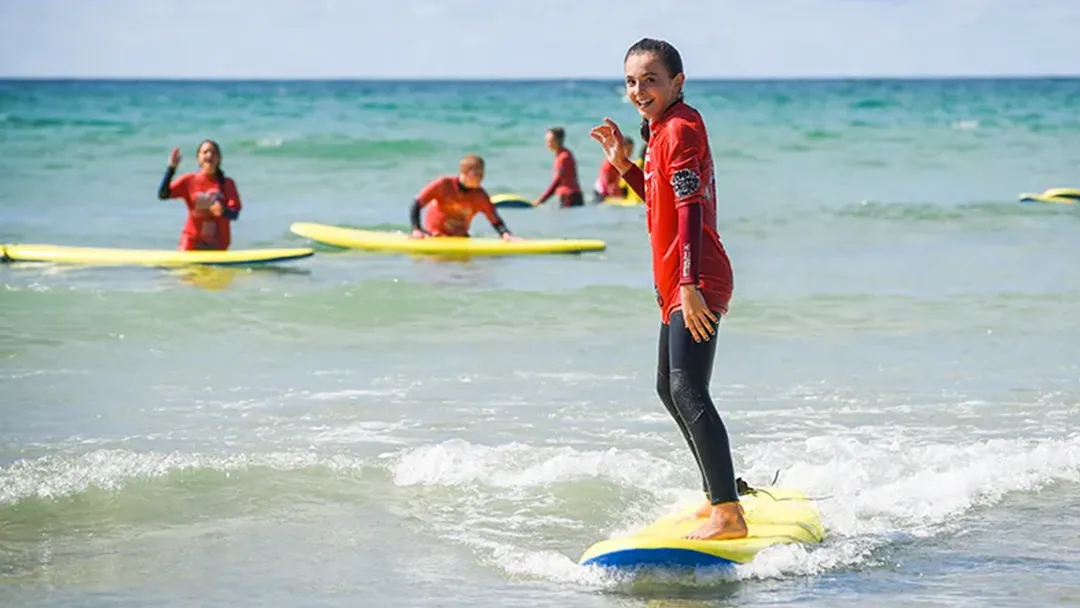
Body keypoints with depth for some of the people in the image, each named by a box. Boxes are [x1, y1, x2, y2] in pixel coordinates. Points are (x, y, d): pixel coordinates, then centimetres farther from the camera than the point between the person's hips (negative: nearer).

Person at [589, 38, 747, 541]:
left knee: (688, 391, -21)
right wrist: (624, 165, 14)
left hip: (697, 283, -11)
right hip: (675, 283, 11)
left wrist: (690, 285, -28)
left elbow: (691, 209, -22)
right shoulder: (662, 129, 17)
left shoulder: (681, 127, -13)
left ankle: (728, 514, -25)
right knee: (670, 389, 21)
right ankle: (718, 494, 32)